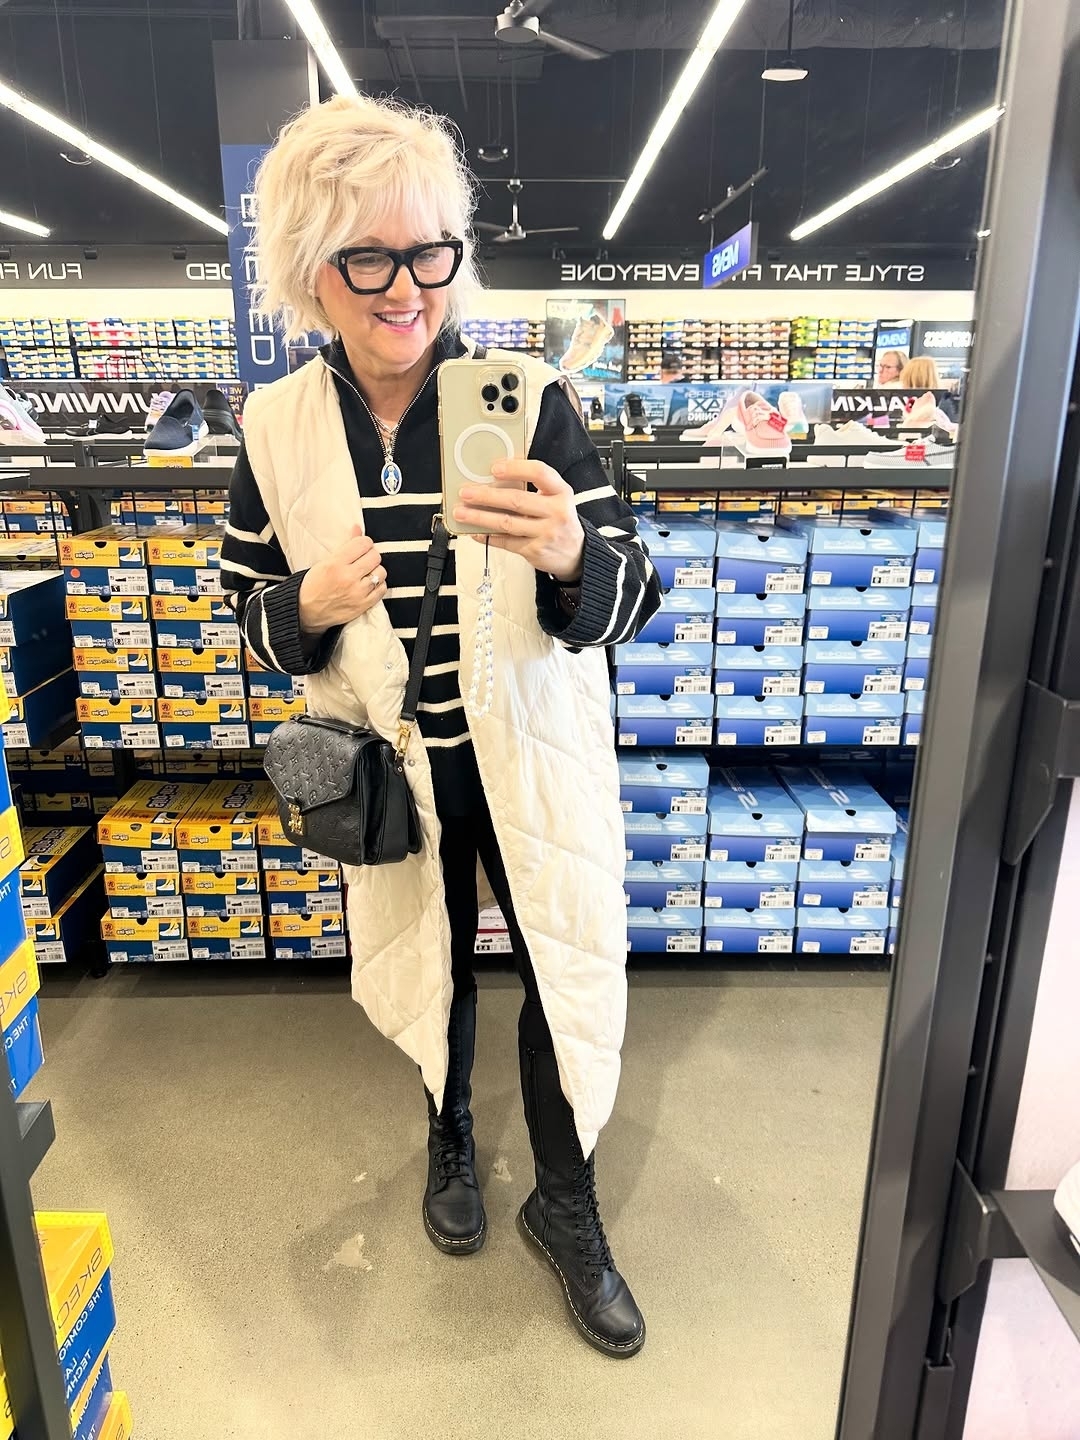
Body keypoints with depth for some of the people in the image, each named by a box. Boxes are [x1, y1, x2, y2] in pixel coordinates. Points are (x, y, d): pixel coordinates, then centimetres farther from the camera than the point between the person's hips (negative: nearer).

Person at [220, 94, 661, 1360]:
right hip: (390, 766, 2)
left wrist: (569, 556, -38)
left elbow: (627, 596, -15)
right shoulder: (278, 426, -5)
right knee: (427, 964, 21)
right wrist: (310, 608, -19)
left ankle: (565, 1208, 37)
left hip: (529, 760, -1)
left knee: (566, 973, 9)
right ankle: (449, 1136, 53)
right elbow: (251, 606, 4)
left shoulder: (529, 399, -13)